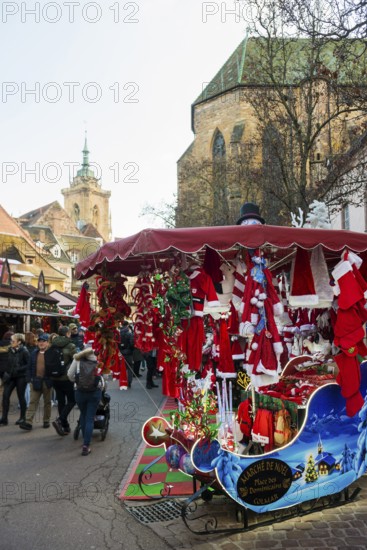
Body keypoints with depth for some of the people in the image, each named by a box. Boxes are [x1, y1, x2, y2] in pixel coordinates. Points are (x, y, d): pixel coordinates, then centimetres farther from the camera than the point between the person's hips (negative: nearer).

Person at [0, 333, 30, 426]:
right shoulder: (10, 350, 4)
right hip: (10, 377, 5)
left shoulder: (24, 351, -13)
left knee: (21, 397, 6)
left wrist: (19, 370, -20)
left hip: (21, 377, -5)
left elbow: (29, 364, -13)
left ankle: (23, 417, 21)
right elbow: (8, 363, 14)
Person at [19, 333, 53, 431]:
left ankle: (46, 421, 22)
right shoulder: (34, 353, 7)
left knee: (47, 402, 11)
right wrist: (29, 378, 3)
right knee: (33, 402, -2)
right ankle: (28, 422, -4)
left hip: (47, 381, -3)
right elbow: (30, 367, 10)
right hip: (35, 381, 3)